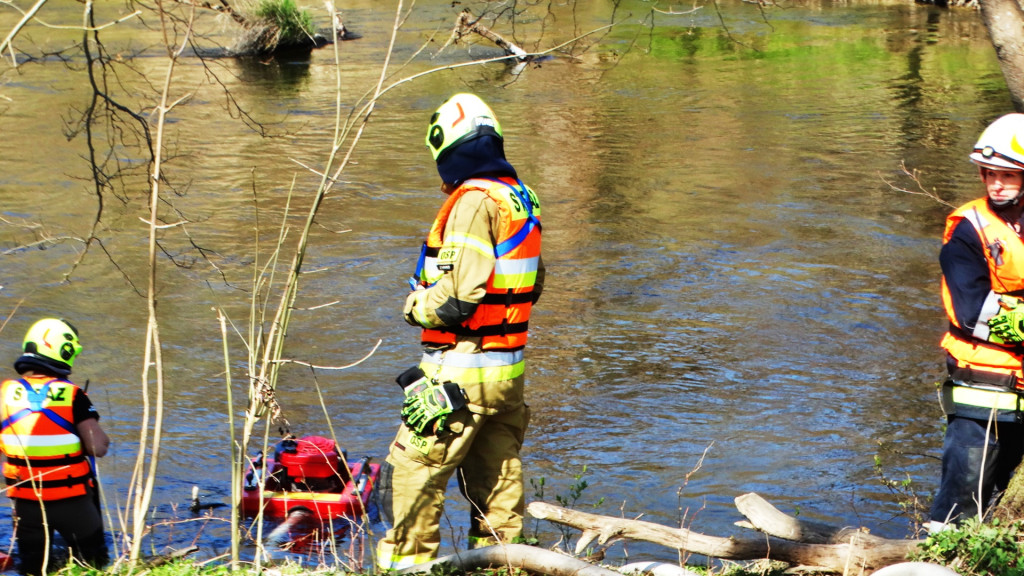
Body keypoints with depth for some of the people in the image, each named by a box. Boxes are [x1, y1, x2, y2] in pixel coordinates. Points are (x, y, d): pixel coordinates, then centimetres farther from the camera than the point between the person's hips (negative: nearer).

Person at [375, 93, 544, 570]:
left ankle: (405, 563, 2)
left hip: (464, 370, -9)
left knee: (413, 473, -1)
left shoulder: (473, 200, -16)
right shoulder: (520, 197, 10)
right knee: (497, 475, 15)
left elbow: (458, 295, -22)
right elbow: (532, 286, 19)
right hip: (510, 368, 9)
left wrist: (416, 305, -5)